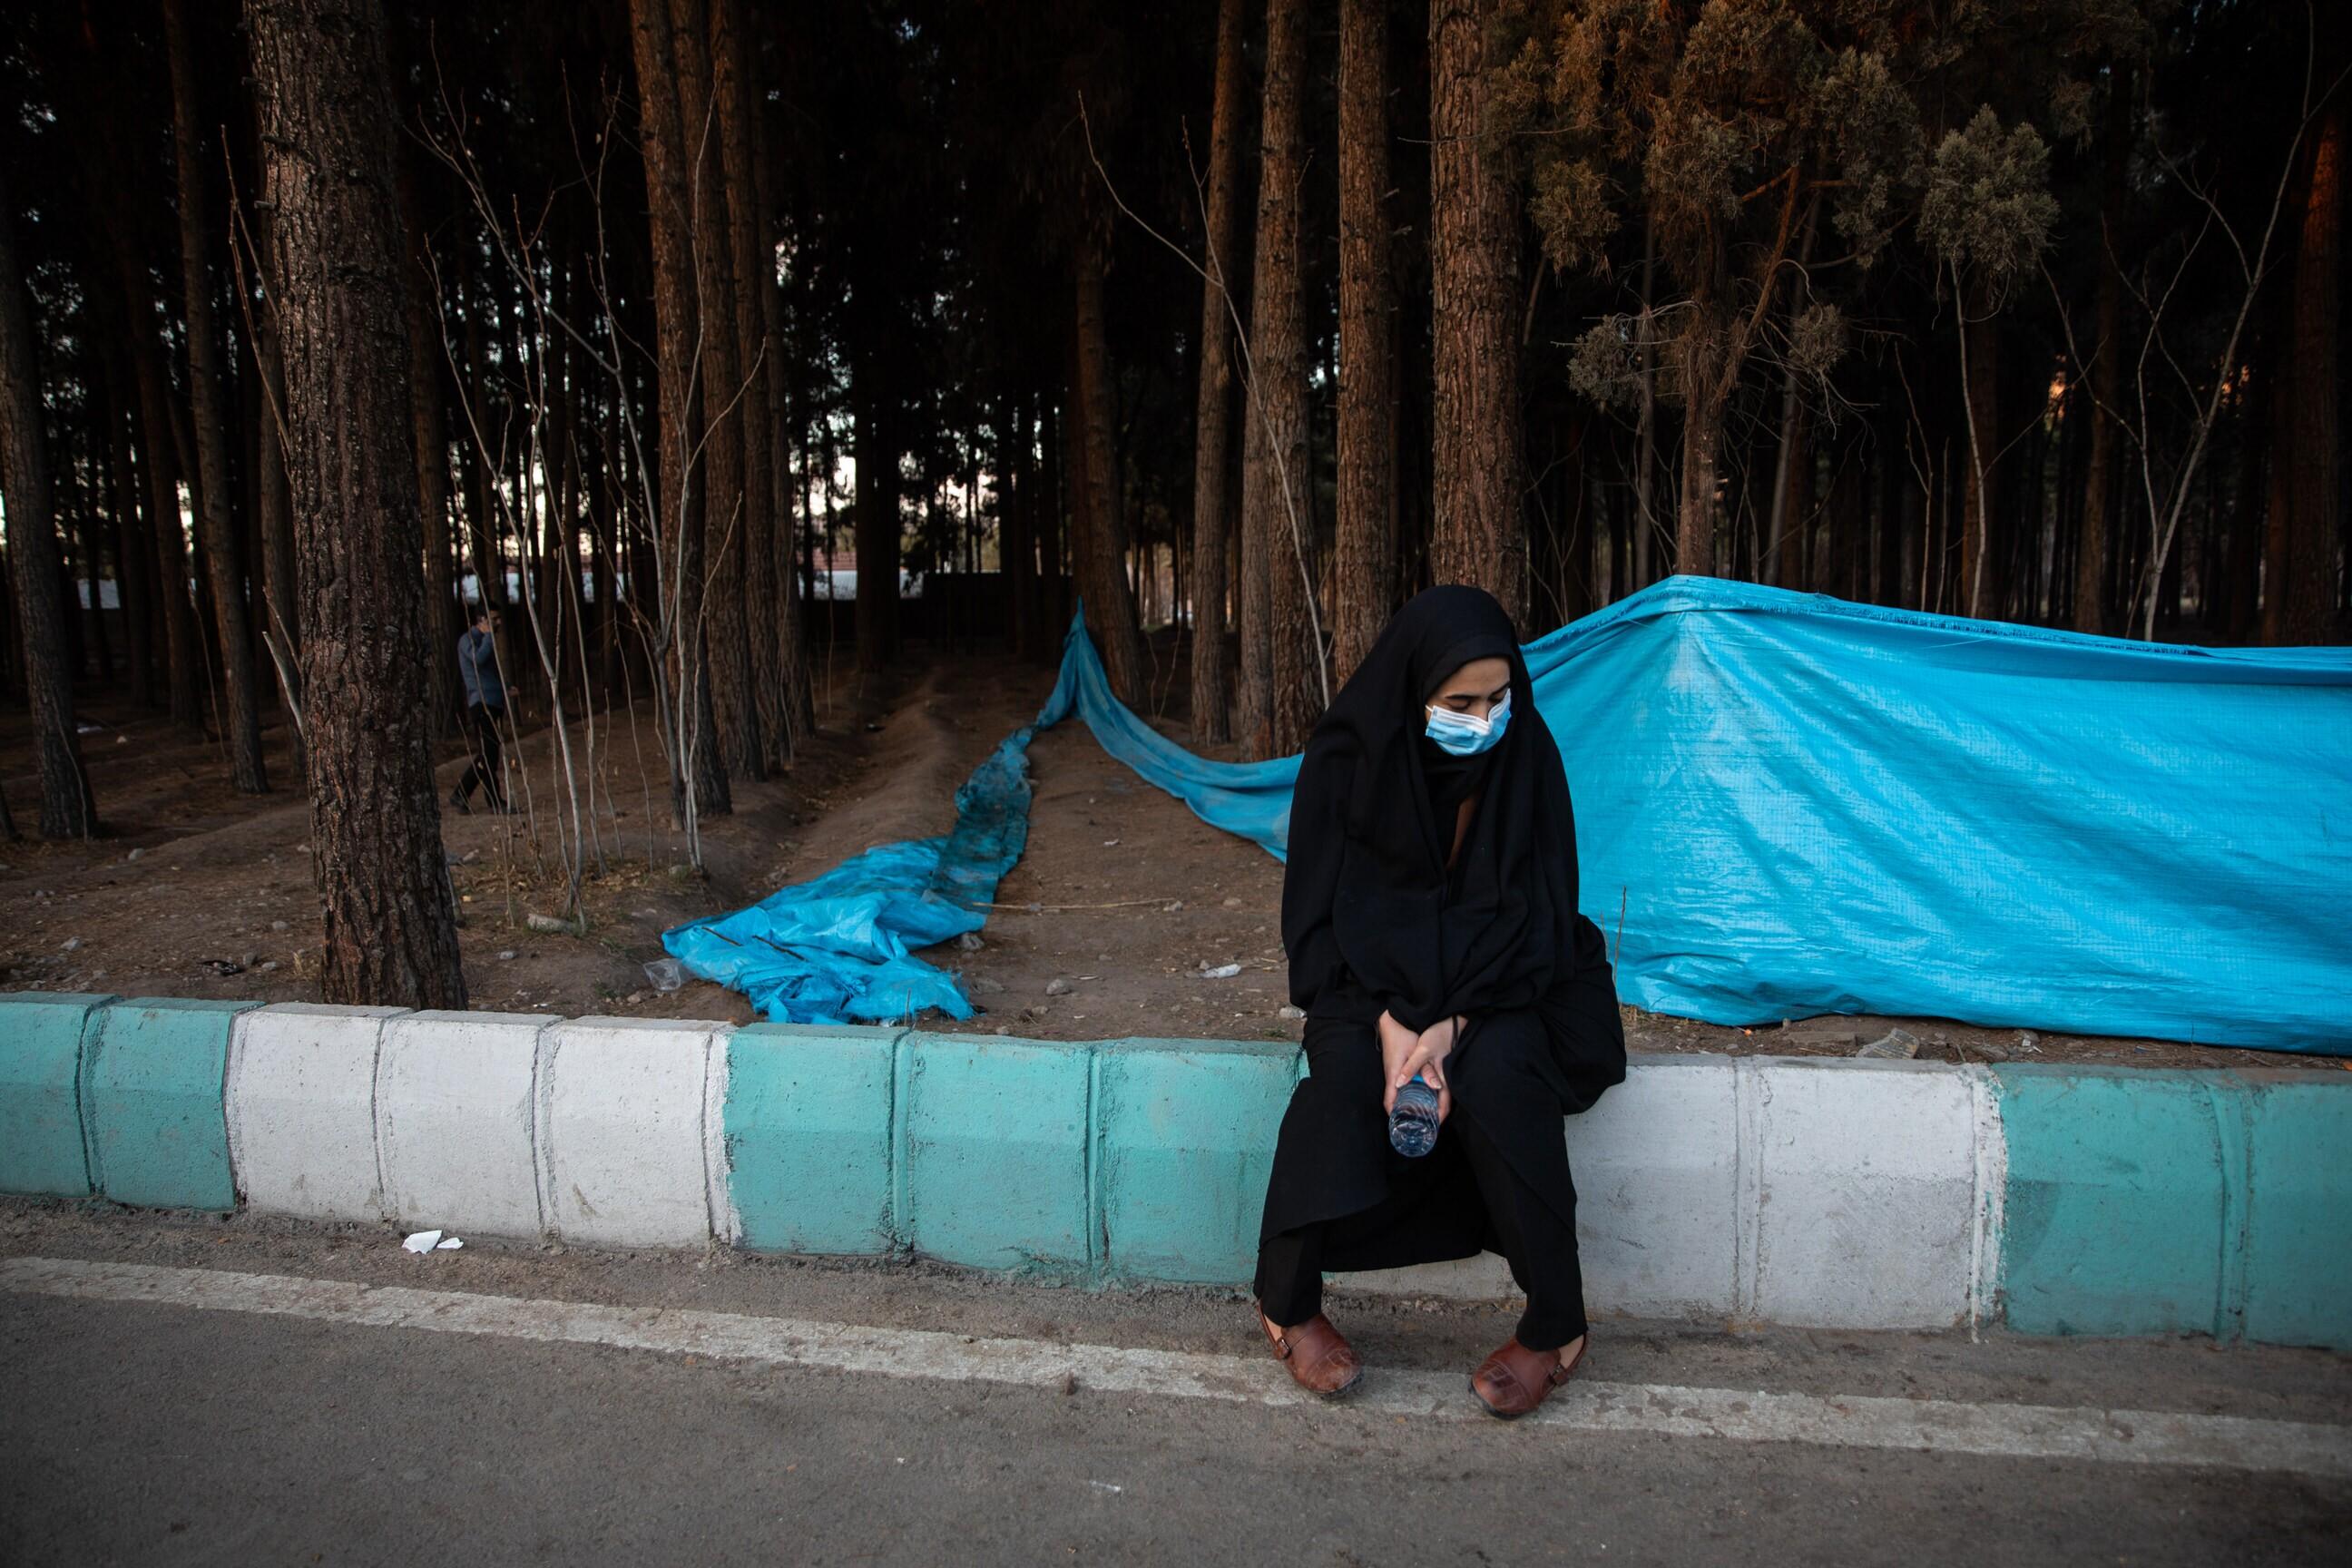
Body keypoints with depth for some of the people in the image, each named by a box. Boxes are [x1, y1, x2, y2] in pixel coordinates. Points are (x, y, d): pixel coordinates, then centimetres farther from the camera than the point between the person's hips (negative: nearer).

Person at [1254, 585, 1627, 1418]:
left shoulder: (1527, 757, -10)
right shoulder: (1346, 758, -11)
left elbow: (1536, 913, -10)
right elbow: (1318, 913, -9)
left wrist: (1453, 1022, -24)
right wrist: (1387, 1020, -25)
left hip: (1499, 981, 0)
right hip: (1374, 974, 0)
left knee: (1496, 1072, -32)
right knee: (1345, 1071, -31)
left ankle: (1555, 1327, -16)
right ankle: (1287, 1303, -11)